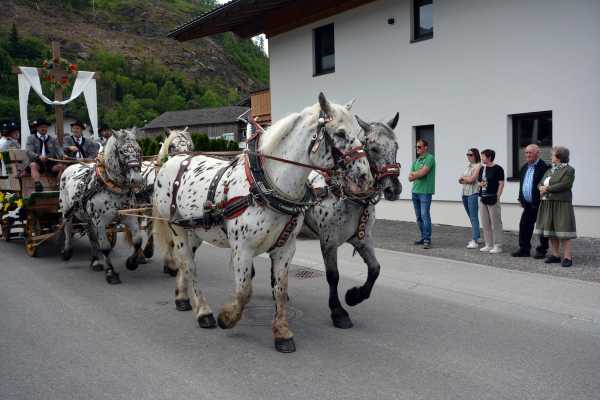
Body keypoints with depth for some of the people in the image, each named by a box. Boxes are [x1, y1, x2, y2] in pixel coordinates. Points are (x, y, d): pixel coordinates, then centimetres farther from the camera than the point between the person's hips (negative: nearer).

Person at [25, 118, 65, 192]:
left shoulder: (53, 139, 20)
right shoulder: (31, 138, 11)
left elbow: (59, 150, 7)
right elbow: (29, 152, -3)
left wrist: (63, 156, -19)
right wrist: (39, 156, -25)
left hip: (51, 164, 2)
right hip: (37, 162, -2)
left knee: (62, 166, -27)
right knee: (33, 165, -34)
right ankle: (37, 184, -49)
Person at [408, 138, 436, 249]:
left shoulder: (429, 158, -6)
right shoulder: (416, 160, 17)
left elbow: (422, 172, -17)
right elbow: (410, 177, 11)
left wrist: (413, 174, 1)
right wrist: (418, 174, -8)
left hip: (425, 192, -8)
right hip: (415, 191, 8)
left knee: (425, 215, -10)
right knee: (419, 217, 10)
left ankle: (427, 240, -6)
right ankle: (423, 238, 18)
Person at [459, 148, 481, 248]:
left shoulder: (478, 166, -8)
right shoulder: (468, 165, 16)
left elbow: (472, 179, -16)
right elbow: (460, 180, 14)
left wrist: (463, 177, 2)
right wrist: (466, 180, -6)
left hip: (473, 194, -8)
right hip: (465, 193, 8)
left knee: (474, 217, -10)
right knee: (471, 217, 15)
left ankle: (474, 241, -12)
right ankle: (476, 237, 26)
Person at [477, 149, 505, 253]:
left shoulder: (497, 169, -8)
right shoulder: (482, 169, 13)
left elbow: (501, 184, -10)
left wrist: (497, 197, -15)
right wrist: (480, 184, 0)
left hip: (493, 199, -7)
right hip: (483, 198, 7)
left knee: (496, 223, -1)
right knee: (485, 223, 10)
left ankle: (497, 246, 6)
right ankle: (488, 245, 19)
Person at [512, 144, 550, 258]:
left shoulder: (544, 167, -13)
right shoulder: (524, 168, 13)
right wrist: (521, 199, 16)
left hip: (540, 204, -8)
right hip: (528, 205, 8)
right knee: (524, 226, 9)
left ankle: (542, 250, 14)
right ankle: (524, 249, 18)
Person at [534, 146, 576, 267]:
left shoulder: (569, 170, -4)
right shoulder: (550, 170, 19)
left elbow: (564, 185, -17)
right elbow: (540, 183, 16)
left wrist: (547, 189, -14)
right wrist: (541, 188, -7)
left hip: (561, 204, -8)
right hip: (547, 204, 8)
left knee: (563, 231, -7)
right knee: (551, 230, 8)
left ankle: (567, 257, -5)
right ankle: (555, 255, 14)